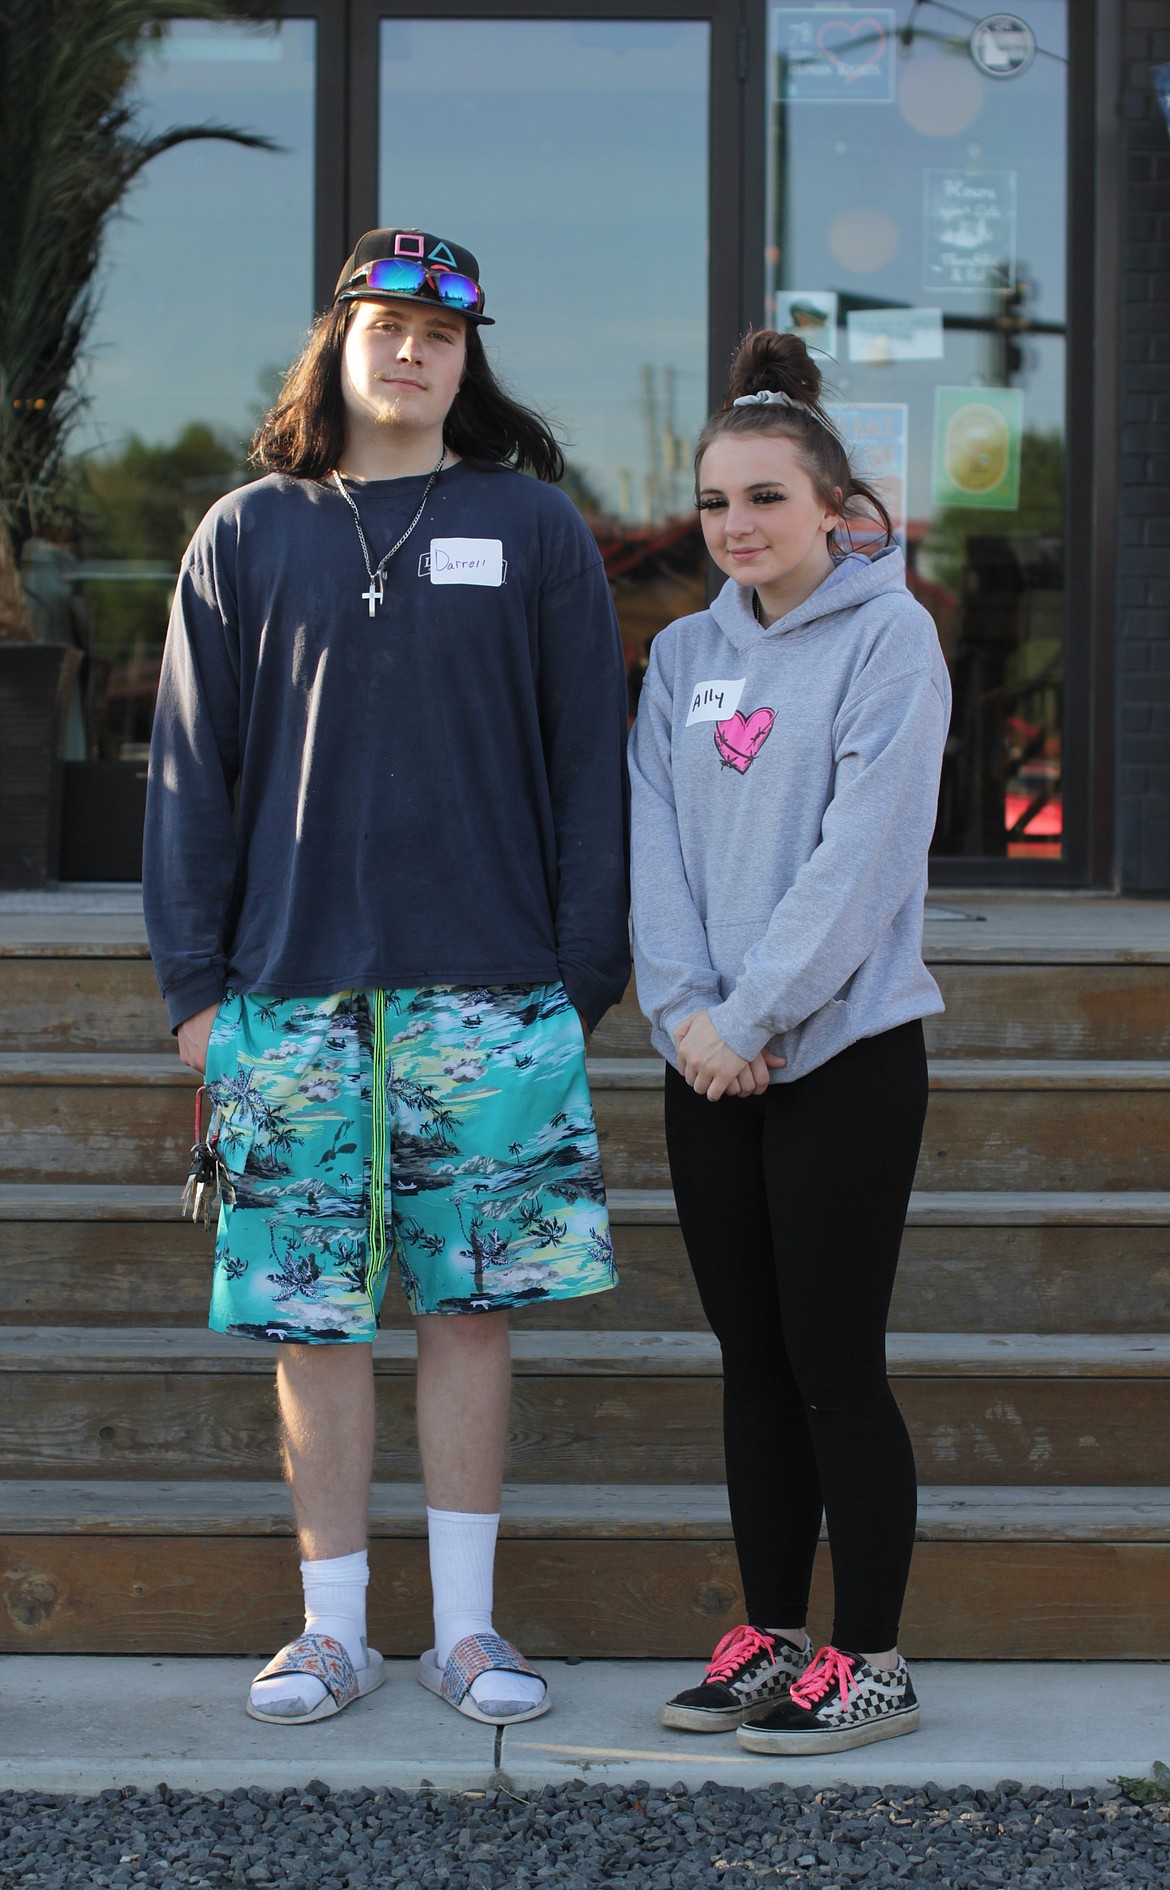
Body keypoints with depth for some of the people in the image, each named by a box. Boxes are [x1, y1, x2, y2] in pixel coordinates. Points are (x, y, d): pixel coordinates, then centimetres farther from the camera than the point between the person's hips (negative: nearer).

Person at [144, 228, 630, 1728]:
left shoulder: (531, 528, 7)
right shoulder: (248, 536, 9)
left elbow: (588, 761, 6)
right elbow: (193, 767, 10)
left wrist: (588, 975, 0)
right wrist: (194, 978, 3)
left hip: (489, 988, -1)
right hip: (294, 989, 1)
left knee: (470, 1306, 3)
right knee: (313, 1315, 3)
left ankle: (466, 1624, 13)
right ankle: (333, 1629, 13)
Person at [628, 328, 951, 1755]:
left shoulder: (888, 635, -6)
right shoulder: (685, 653, 12)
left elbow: (861, 851, -14)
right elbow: (656, 845, 5)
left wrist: (749, 1015, -17)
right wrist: (683, 1009, -9)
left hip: (843, 1051, -6)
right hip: (710, 1063, 6)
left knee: (833, 1362, -3)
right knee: (752, 1360, 11)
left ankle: (871, 1662, 6)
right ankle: (771, 1636, 20)